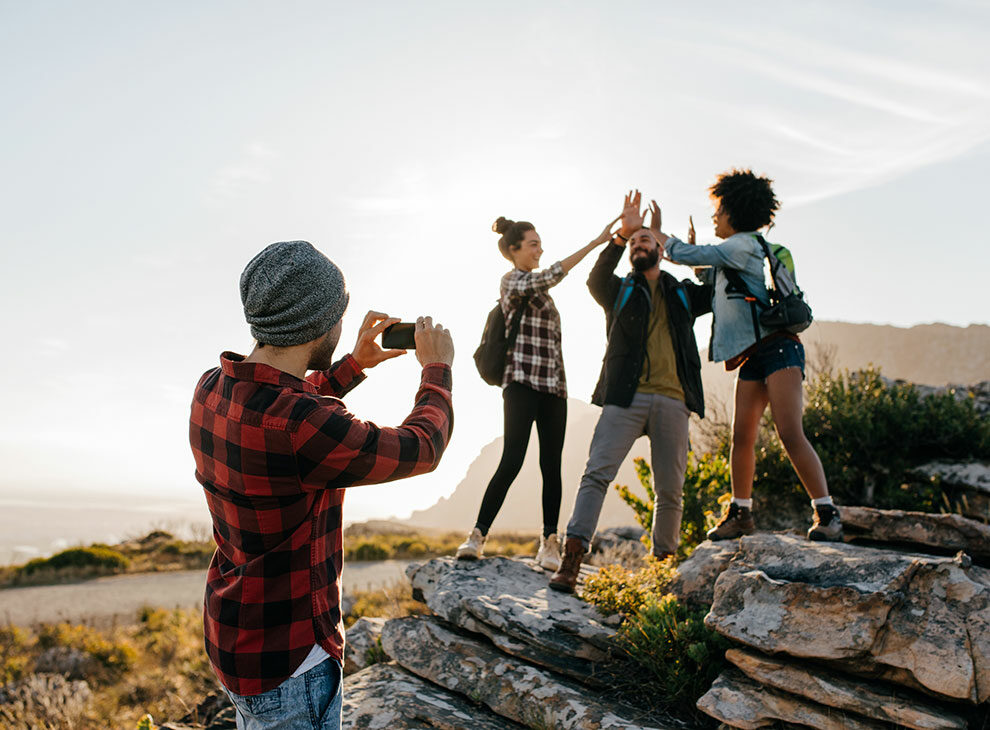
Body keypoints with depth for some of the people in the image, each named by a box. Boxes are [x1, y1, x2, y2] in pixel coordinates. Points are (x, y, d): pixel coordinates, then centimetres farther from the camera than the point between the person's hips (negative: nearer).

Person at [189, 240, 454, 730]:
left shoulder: (213, 390, -7)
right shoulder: (305, 429, -33)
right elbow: (421, 449, -17)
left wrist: (355, 365, 14)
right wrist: (438, 369, -1)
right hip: (285, 662, -8)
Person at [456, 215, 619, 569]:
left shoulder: (536, 287, 22)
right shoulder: (512, 281, -2)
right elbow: (550, 276, -21)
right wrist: (595, 243, -23)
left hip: (553, 386, 7)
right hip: (522, 383, -7)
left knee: (551, 465, 2)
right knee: (511, 461, -12)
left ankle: (549, 543, 6)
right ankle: (477, 536, -3)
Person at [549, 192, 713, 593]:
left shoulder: (684, 295, 23)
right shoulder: (620, 291, 16)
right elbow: (596, 279, -5)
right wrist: (623, 233, -17)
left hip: (672, 401, 2)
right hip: (626, 397, -2)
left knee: (670, 489, 4)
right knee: (597, 472, -15)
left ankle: (664, 560, 19)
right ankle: (571, 561, -18)